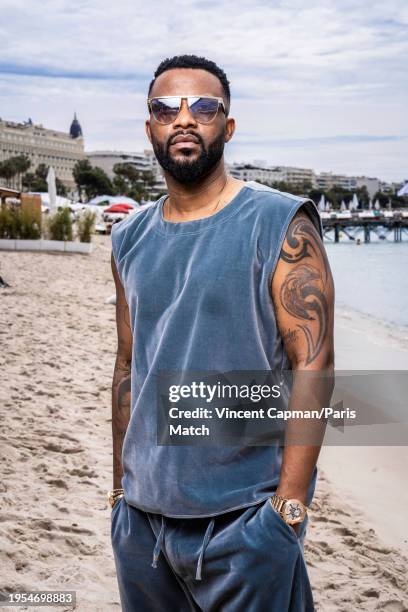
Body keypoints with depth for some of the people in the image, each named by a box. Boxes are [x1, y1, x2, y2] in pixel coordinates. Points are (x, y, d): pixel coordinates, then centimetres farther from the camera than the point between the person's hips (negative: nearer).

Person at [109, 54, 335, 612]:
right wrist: (120, 488, 13)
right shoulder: (130, 240, 8)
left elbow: (313, 366, -13)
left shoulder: (281, 225, -8)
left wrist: (288, 506, -18)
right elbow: (127, 368, 13)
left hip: (243, 517, -5)